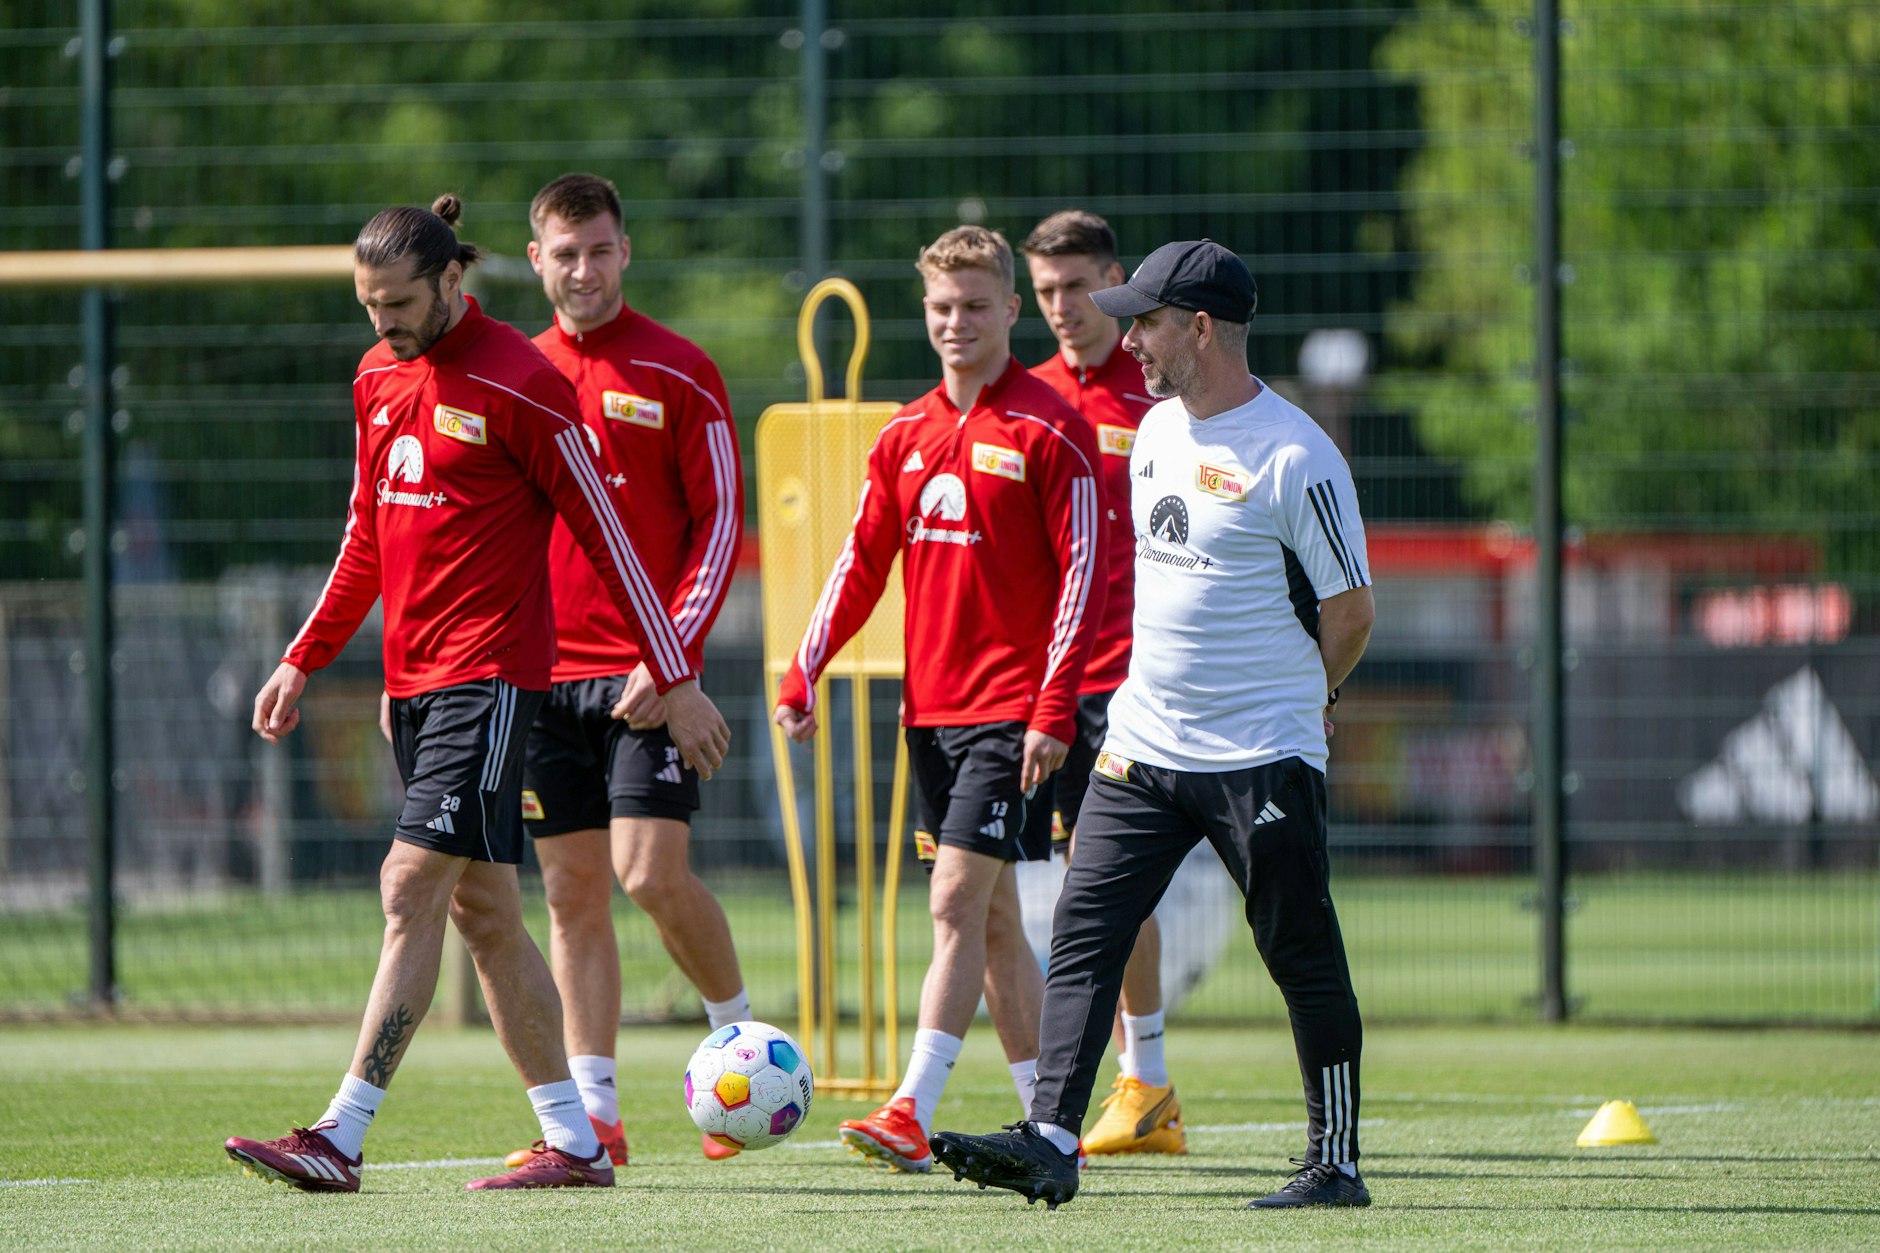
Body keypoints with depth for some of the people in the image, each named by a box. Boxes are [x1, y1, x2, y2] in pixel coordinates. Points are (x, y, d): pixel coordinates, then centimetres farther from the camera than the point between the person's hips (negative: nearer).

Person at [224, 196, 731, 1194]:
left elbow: (605, 535, -8)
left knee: (411, 887, -13)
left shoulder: (519, 383, -11)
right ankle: (574, 1141, 14)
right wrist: (303, 660, 20)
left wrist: (677, 680, -6)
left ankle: (341, 1139, -16)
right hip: (413, 675, 8)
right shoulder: (378, 379, 13)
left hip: (490, 676, -8)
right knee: (482, 910, 9)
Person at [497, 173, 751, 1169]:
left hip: (645, 675, -4)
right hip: (543, 671, 4)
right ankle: (593, 1110, 6)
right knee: (572, 889, 3)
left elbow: (720, 522, -3)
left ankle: (741, 1032, 11)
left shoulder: (678, 375, -2)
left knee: (651, 873, -13)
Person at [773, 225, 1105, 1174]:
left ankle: (912, 1113, -19)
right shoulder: (906, 436, 12)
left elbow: (1081, 572, -10)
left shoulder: (1049, 432, -7)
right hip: (930, 705, 7)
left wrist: (1053, 706, -17)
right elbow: (861, 563, 16)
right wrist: (802, 676, 8)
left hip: (1010, 709, -7)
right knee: (993, 919, 9)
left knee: (959, 902, -14)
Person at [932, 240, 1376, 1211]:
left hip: (1261, 763, -7)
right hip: (1144, 749, 7)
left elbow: (1350, 609, -8)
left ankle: (1335, 1164, 10)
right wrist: (1142, 705, 17)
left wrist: (1290, 701, 3)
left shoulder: (1293, 456, -14)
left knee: (1304, 962, 1)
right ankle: (1051, 1141, -7)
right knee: (1082, 935, -3)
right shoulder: (1157, 431, 11)